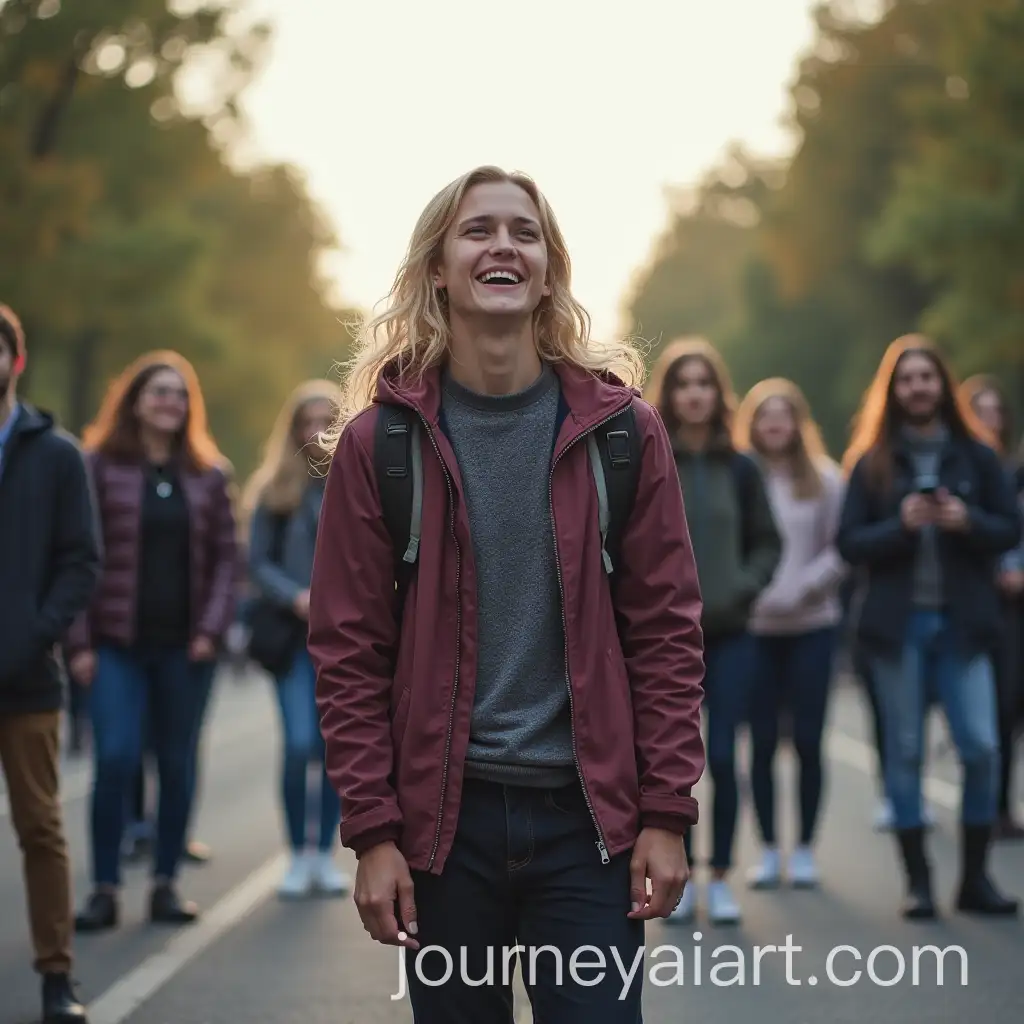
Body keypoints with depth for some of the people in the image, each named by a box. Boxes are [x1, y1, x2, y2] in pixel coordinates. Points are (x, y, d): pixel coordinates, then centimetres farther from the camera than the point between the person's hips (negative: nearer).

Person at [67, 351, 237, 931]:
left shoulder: (209, 474, 9)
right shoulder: (101, 466, 2)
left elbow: (227, 557, 8)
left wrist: (211, 630, -4)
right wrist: (80, 641, -7)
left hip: (185, 645, 2)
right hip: (117, 642, -2)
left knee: (178, 764, 6)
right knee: (116, 758, -10)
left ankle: (166, 883, 15)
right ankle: (106, 888, -1)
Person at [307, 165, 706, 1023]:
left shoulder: (621, 430, 2)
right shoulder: (381, 440, 0)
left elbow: (666, 631, 2)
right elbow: (349, 651, 0)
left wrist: (666, 814, -3)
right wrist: (372, 830, -6)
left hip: (589, 818, 0)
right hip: (442, 818, 0)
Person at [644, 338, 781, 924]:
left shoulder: (740, 468, 5)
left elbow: (768, 543, 9)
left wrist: (741, 591, -6)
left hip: (730, 634, 1)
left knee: (722, 756, -1)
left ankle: (722, 879, 11)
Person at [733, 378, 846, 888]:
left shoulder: (824, 478, 2)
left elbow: (840, 550, -1)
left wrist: (800, 589, -13)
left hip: (812, 626, 0)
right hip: (754, 628, 0)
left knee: (808, 739, 2)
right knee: (763, 741, 3)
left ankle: (805, 848, 12)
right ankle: (769, 849, 12)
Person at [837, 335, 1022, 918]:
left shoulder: (976, 455, 5)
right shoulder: (872, 463, 3)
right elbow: (850, 543, -1)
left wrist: (968, 522, -14)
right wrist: (901, 525, -17)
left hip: (962, 623, 0)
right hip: (899, 623, 0)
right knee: (905, 751, 3)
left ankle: (975, 877, 8)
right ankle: (919, 881, 12)